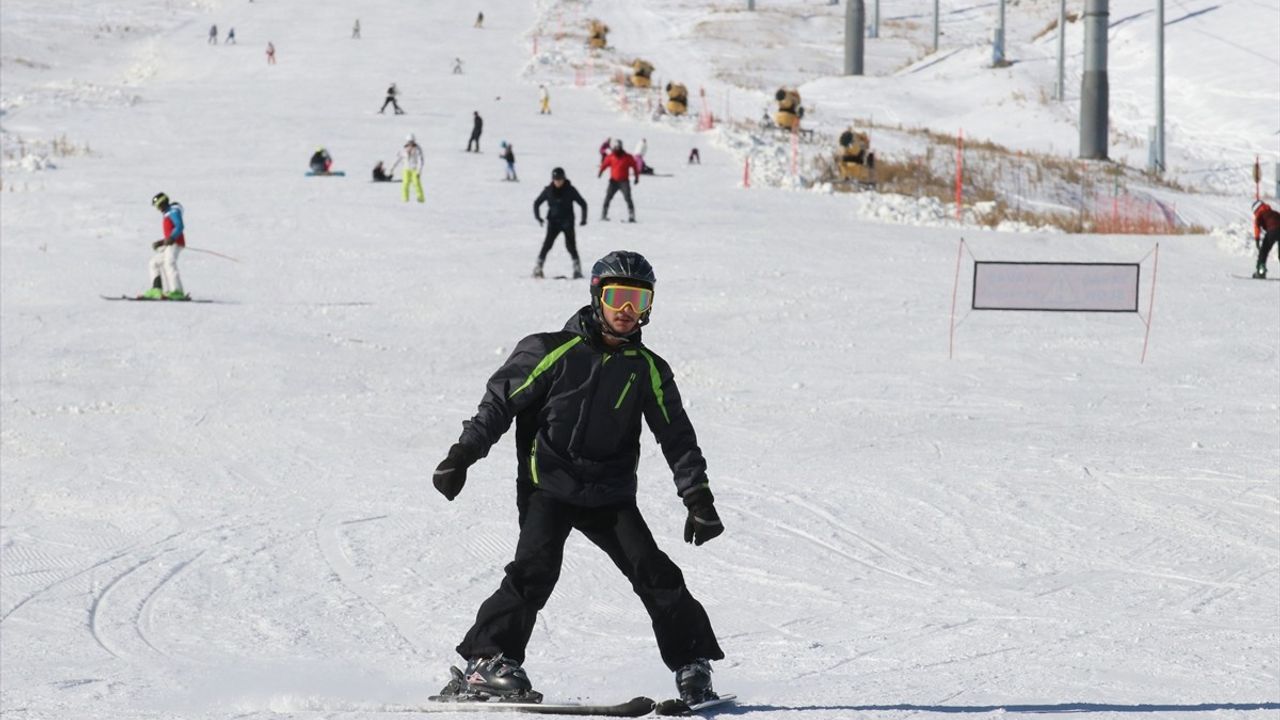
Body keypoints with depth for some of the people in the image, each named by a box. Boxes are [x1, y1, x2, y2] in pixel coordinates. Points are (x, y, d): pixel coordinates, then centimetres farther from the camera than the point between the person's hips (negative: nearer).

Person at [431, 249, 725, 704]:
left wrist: (698, 497, 3)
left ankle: (693, 668, 2)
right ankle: (486, 660, -19)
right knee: (536, 568, -22)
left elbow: (677, 437, 11)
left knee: (654, 572, -8)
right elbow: (500, 401, 0)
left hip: (610, 495, 3)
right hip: (549, 488, -3)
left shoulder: (648, 370, 6)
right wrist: (462, 454, -7)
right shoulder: (554, 351, -4)